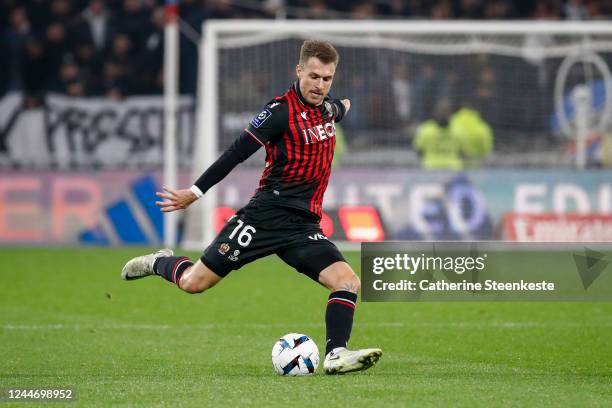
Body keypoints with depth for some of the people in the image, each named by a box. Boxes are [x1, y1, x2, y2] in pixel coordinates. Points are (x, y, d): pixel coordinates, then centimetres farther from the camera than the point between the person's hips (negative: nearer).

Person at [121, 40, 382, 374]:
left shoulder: (326, 108, 10)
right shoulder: (282, 110, -11)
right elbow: (238, 152, -12)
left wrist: (341, 108, 61)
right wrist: (196, 192, -10)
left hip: (303, 226, 6)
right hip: (265, 216, -5)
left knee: (347, 282, -17)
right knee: (193, 282, -1)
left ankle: (336, 354, -18)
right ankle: (160, 263, 30)